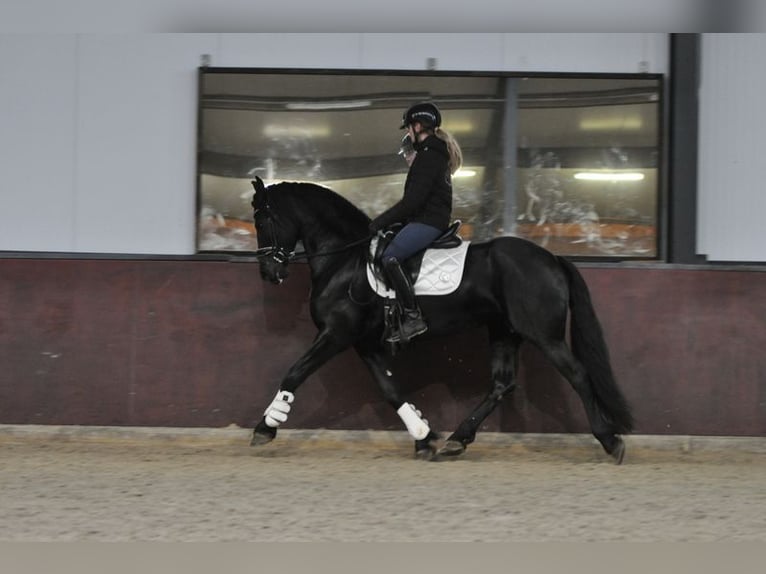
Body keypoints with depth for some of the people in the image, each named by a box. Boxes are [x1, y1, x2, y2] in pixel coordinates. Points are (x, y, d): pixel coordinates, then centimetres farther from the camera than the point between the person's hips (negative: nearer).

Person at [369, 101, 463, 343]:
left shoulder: (428, 156, -14)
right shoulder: (436, 153, 20)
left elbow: (413, 200, -20)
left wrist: (381, 221, -12)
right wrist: (387, 219, 21)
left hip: (428, 221, -11)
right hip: (432, 219, 11)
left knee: (389, 257, -23)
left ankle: (413, 317, -25)